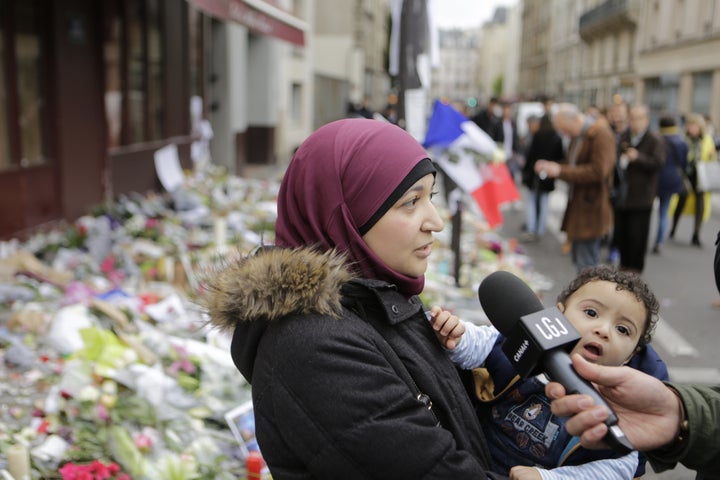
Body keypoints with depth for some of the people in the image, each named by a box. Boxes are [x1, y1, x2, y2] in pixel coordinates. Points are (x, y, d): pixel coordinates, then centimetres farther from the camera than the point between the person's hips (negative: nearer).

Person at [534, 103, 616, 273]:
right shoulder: (578, 135, 15)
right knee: (578, 257, 16)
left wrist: (560, 171, -22)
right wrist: (552, 167, 1)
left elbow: (597, 172, -23)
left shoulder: (601, 135, -15)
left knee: (586, 263, -7)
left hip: (591, 208, -9)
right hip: (577, 204, 9)